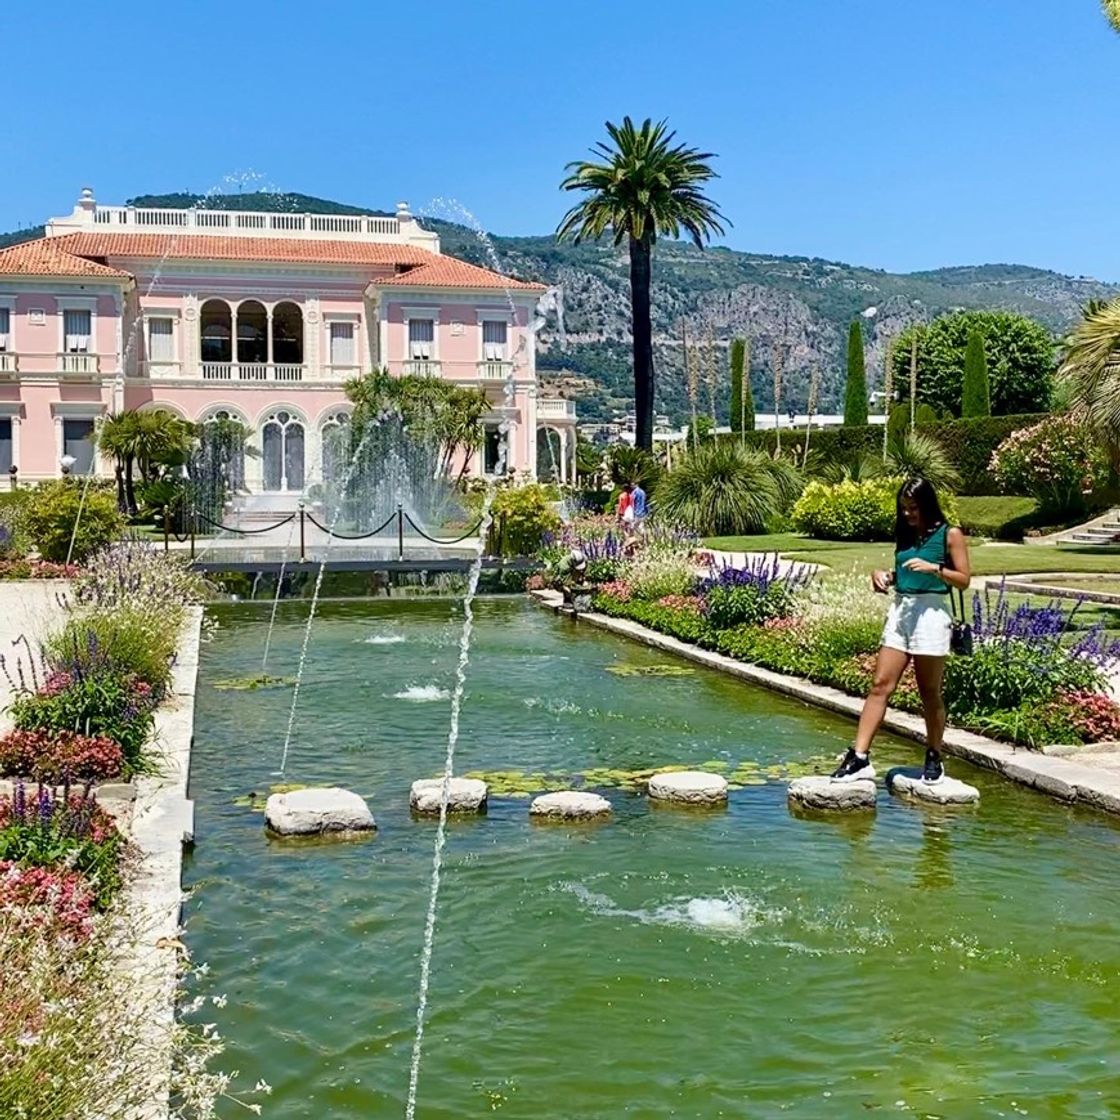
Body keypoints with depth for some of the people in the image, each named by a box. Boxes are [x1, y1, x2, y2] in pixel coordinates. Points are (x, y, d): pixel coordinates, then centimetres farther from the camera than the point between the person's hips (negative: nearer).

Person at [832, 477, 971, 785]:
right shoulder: (905, 536, 14)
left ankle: (934, 758, 19)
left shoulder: (950, 535, -1)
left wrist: (934, 568, -18)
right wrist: (885, 576, 4)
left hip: (932, 613, -5)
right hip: (900, 611, 5)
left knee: (929, 692, 4)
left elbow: (964, 580, -4)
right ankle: (859, 757, -6)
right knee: (881, 684, -3)